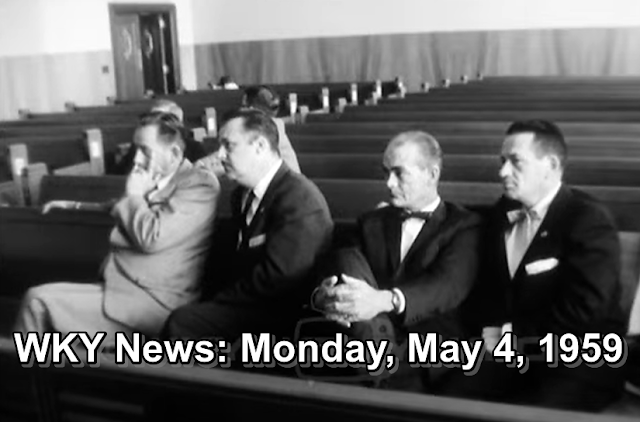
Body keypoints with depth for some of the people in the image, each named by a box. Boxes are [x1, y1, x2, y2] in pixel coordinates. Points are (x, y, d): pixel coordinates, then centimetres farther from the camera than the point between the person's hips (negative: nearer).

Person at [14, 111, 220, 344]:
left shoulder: (200, 185, -12)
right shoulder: (157, 179, 10)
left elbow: (150, 239, -23)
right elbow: (122, 209, 32)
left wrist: (134, 195, -8)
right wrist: (74, 205, 33)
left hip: (153, 301, -8)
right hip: (125, 286, 8)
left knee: (39, 300, -10)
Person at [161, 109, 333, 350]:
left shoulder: (299, 197, -17)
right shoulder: (243, 194, 13)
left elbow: (276, 276, -22)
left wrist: (220, 300, -12)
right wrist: (211, 297, -1)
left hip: (280, 312, -8)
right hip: (248, 302, 8)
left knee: (182, 322, -23)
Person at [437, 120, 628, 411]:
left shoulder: (589, 220, -8)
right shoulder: (501, 214, 13)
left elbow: (583, 308, -18)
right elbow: (486, 284, 18)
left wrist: (512, 332, -12)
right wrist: (490, 329, -3)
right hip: (513, 353, 6)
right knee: (451, 398, -18)